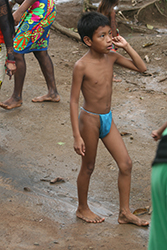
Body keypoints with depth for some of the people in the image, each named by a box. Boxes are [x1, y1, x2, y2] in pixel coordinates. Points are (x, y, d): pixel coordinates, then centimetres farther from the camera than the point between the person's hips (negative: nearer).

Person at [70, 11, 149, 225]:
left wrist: (126, 46, -6)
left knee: (125, 164, 5)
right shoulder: (82, 66, -19)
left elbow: (141, 68, 7)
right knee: (88, 167, 11)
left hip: (108, 119, 6)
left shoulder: (111, 57, -1)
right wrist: (77, 136, -18)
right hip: (90, 120, -6)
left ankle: (125, 213, 17)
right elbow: (73, 101, -16)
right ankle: (82, 209, 32)